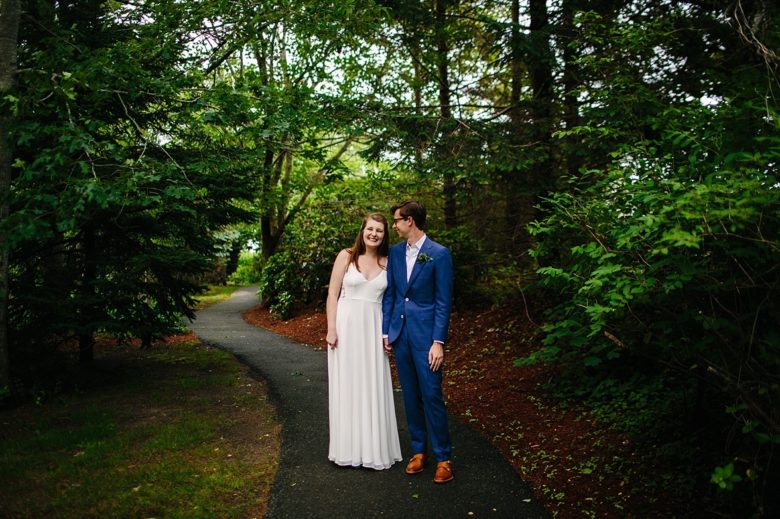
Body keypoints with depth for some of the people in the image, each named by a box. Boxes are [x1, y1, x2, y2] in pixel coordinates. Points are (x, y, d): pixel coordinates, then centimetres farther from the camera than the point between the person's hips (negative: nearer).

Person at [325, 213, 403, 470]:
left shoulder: (387, 262, 6)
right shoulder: (346, 256, -1)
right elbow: (332, 294, -3)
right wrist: (331, 329, -8)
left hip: (373, 329, 2)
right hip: (346, 326, -2)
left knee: (373, 387, 6)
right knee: (346, 386, 6)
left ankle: (374, 447, 20)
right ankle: (348, 448, 19)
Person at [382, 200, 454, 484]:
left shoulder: (439, 253, -9)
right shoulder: (395, 252, 8)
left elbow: (443, 301, -10)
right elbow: (389, 294, 11)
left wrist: (438, 342, -13)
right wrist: (386, 331, 7)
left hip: (425, 334, -5)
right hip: (400, 333, 5)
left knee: (432, 396, -2)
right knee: (410, 396, 13)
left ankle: (443, 457, 12)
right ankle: (418, 450, 26)